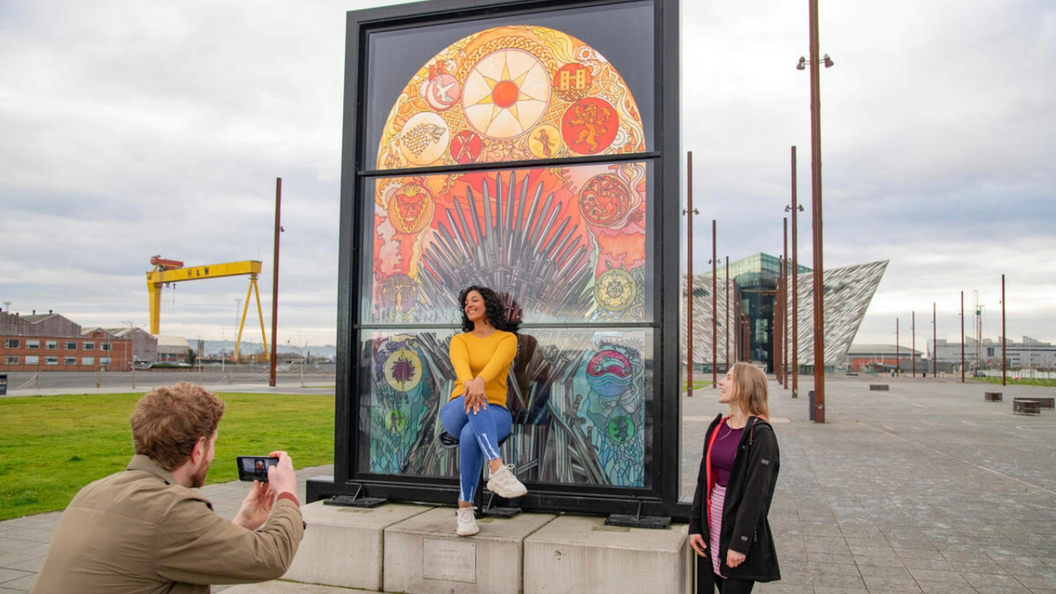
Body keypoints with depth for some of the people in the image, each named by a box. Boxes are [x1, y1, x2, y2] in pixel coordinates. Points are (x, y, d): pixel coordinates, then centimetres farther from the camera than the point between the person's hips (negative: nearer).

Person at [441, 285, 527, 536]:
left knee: (471, 435, -39)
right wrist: (470, 383, -39)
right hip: (456, 412, 1)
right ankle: (498, 470, -54)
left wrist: (480, 381, -42)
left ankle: (465, 509, -32)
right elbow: (460, 364, -13)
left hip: (495, 413, -1)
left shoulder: (507, 338, 7)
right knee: (473, 399, -39)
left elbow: (496, 363, -17)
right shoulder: (460, 340, 13)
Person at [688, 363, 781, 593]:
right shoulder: (717, 427, 7)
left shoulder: (760, 434, -13)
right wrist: (695, 526, 6)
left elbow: (756, 492, -16)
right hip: (713, 527, 6)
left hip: (739, 526, -6)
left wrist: (740, 543, -18)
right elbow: (704, 480, 9)